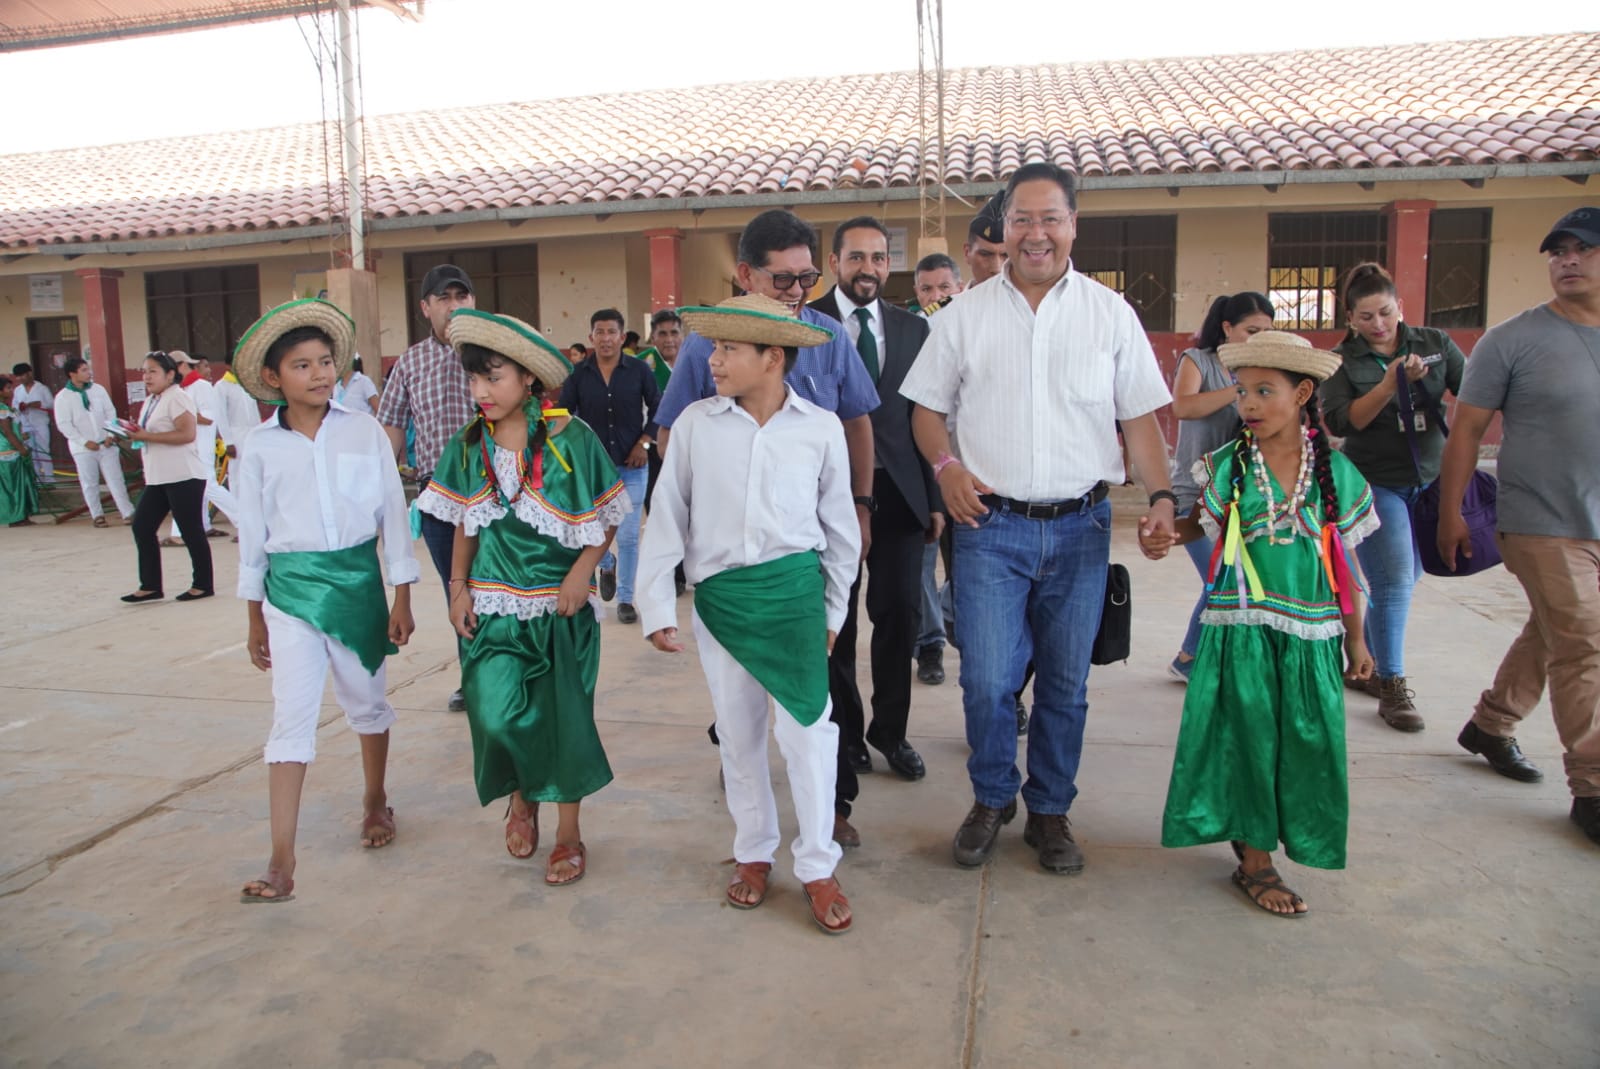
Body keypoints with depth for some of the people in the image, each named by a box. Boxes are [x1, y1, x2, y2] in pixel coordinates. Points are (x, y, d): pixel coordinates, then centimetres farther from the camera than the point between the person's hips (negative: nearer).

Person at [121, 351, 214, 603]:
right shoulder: (151, 401, 17)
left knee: (191, 530, -1)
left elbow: (187, 434, -23)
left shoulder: (177, 398, -11)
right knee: (142, 527, 6)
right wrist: (135, 433, 4)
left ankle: (203, 585, 10)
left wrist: (146, 436, -20)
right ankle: (150, 586, 13)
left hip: (183, 477, -9)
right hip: (157, 478, 9)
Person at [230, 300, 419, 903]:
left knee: (367, 700, 16)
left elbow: (393, 514, 1)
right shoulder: (261, 447, -1)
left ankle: (375, 799, 41)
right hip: (292, 587, 0)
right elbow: (252, 534, 6)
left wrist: (401, 598, 1)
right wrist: (255, 618, 8)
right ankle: (281, 861, -1)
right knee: (292, 714, -5)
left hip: (358, 577, 1)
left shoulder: (364, 431, -3)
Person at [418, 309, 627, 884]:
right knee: (498, 717, -8)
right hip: (492, 606, 3)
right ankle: (522, 795, 25)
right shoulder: (468, 446, 3)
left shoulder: (571, 439, -9)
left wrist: (583, 570, -15)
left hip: (558, 605, -2)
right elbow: (465, 525, 11)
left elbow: (607, 517, -4)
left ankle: (569, 836, 23)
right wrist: (458, 587, 3)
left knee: (563, 719, 5)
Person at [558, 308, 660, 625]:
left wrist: (644, 442, -4)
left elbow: (657, 408, 4)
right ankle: (607, 564, 41)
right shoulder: (578, 374, 0)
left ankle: (625, 599, 15)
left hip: (631, 467, -1)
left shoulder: (639, 369, -3)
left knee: (628, 537, 2)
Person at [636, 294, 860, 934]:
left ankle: (817, 867, 17)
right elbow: (667, 517, 3)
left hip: (794, 591, -1)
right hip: (718, 595, 2)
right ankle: (754, 852, 33)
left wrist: (833, 611, 11)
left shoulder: (821, 428, -1)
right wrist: (656, 606, 1)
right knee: (738, 734, 12)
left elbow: (839, 526, 8)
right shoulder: (696, 423, -1)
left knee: (806, 727, -2)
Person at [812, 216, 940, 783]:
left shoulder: (913, 328, 10)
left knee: (900, 612, 4)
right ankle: (844, 732, 26)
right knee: (835, 620, 8)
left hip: (898, 491, 3)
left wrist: (934, 498, 6)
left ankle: (890, 730, 23)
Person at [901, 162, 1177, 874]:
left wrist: (1160, 496, -8)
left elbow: (1140, 416, 6)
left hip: (1080, 526, 1)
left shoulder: (1110, 313, 6)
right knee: (987, 681, -3)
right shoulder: (965, 314, 6)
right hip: (990, 525, -1)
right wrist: (945, 466, -9)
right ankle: (991, 800, 23)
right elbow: (928, 407, 10)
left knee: (1066, 684, 9)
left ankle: (1050, 812, 29)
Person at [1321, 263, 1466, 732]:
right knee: (1394, 581, -9)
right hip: (1376, 483, -4)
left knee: (1405, 579, 10)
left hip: (1431, 481, 4)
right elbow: (1339, 421, -16)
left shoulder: (1434, 343, 4)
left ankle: (1366, 665, 28)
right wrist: (1389, 385, -26)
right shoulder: (1342, 362, -3)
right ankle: (1392, 687, 1)